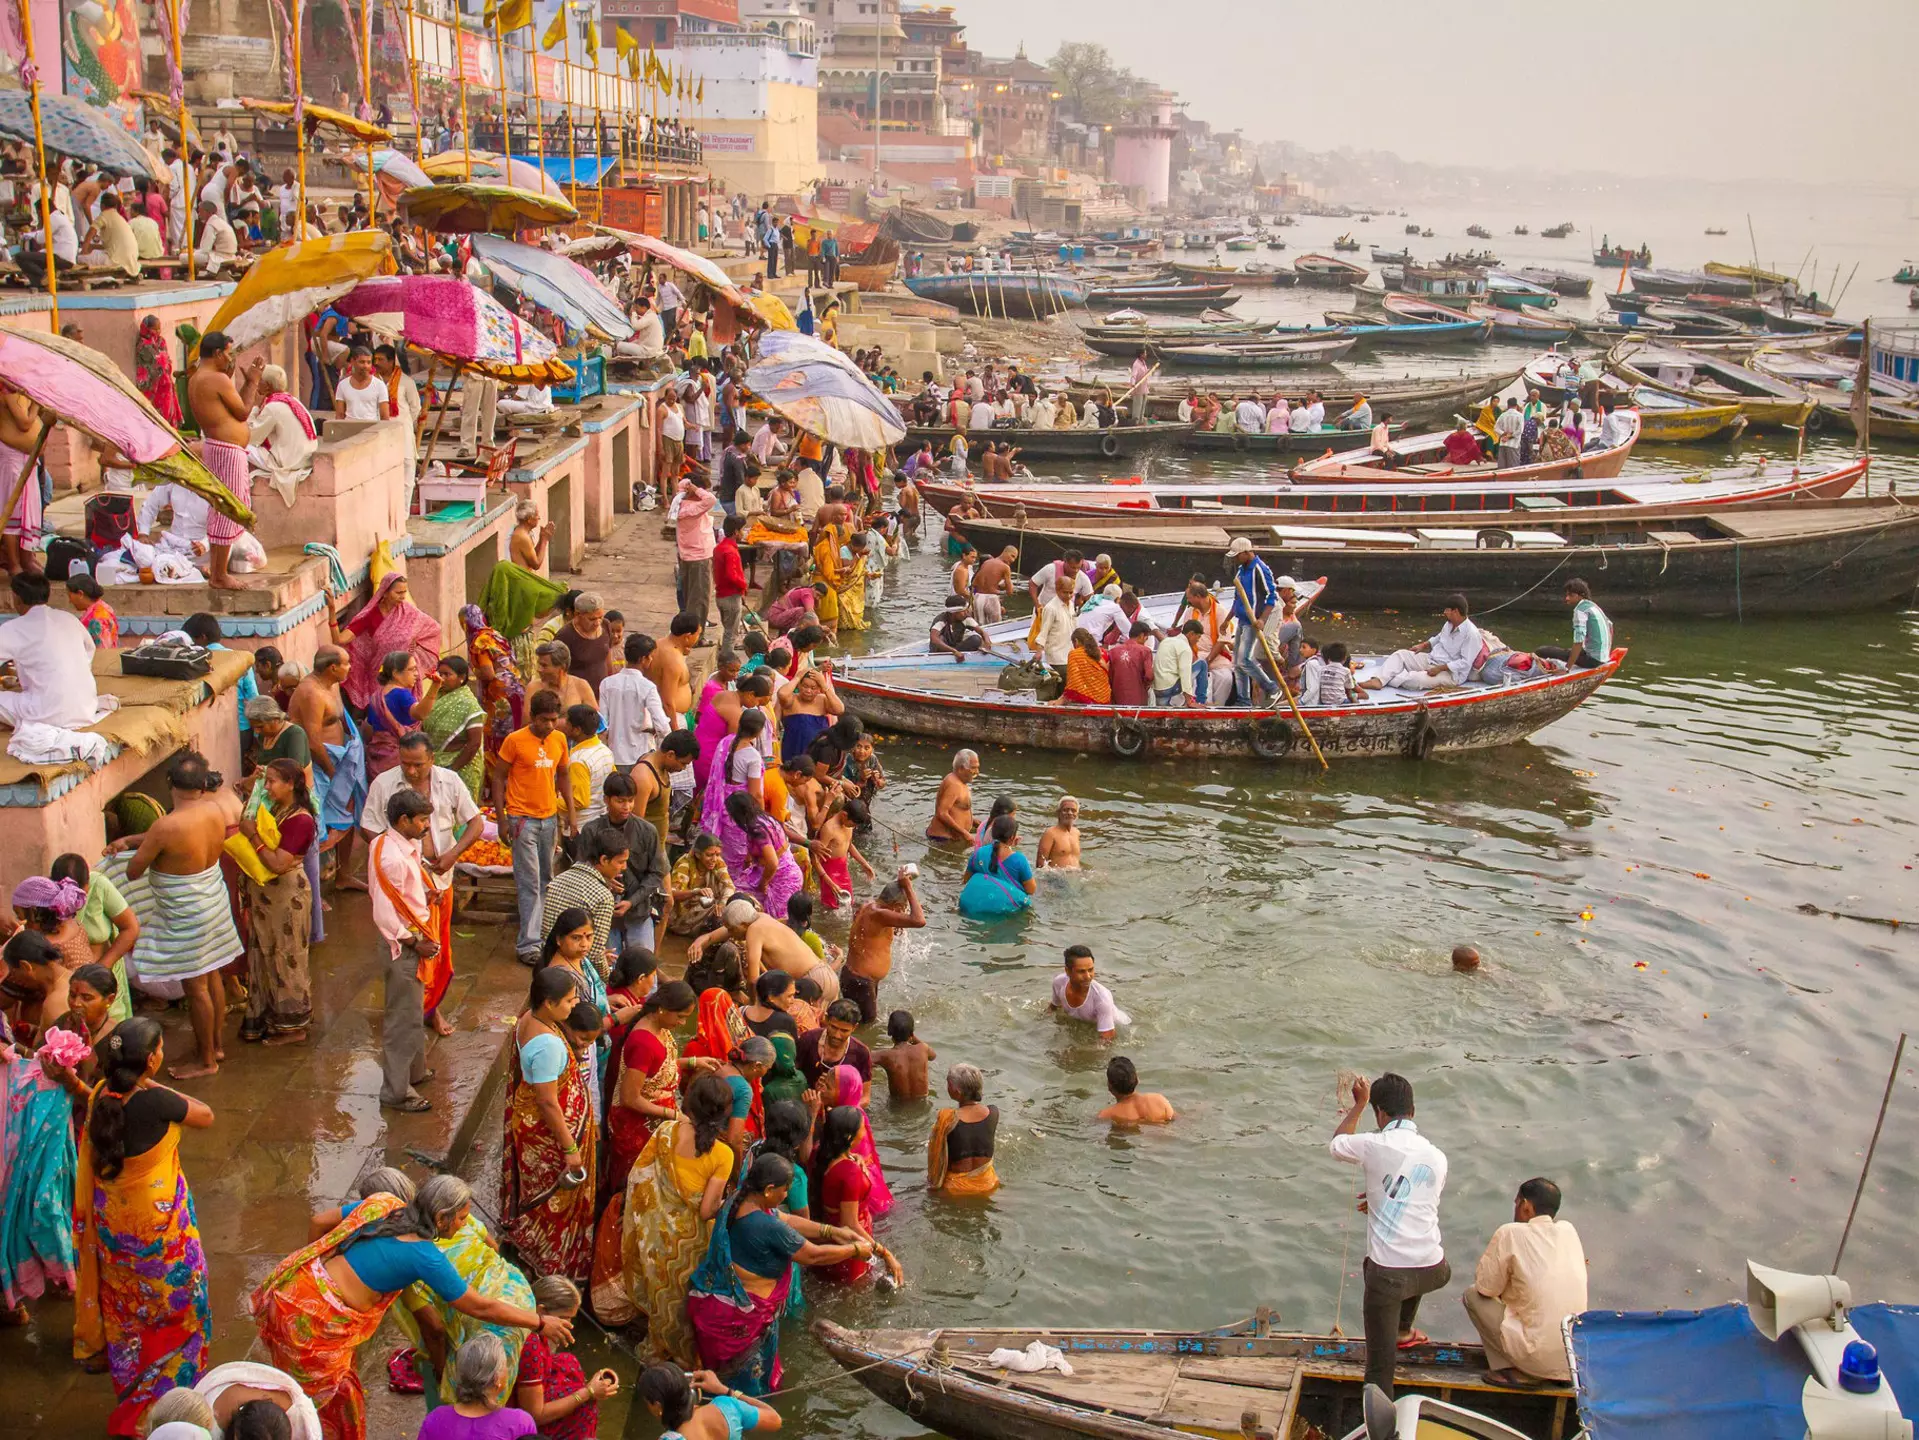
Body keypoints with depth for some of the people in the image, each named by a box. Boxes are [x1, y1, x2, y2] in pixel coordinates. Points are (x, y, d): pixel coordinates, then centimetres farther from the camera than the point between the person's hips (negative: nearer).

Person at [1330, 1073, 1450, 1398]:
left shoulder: (1374, 1146, -8)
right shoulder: (1437, 1156, 5)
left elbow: (1337, 1144, 15)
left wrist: (1358, 1104, 25)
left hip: (1387, 1271, -5)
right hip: (1432, 1270, 5)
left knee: (1380, 1364, 0)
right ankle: (1403, 1331, 61)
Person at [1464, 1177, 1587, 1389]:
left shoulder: (1511, 1233, -9)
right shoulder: (1568, 1230, 7)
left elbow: (1486, 1287, -1)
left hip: (1539, 1357, -6)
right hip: (1575, 1354, 6)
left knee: (1473, 1295, 10)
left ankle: (1515, 1372, 1)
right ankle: (1562, 1373, 15)